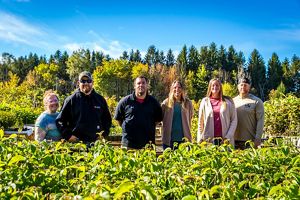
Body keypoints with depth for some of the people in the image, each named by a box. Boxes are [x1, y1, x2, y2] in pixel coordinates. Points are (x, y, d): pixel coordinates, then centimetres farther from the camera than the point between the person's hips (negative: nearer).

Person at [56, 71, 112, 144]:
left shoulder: (100, 99, 10)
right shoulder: (71, 100, 4)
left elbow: (107, 119, 19)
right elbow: (60, 121, 6)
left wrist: (103, 134, 7)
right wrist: (68, 135, -3)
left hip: (96, 142, 2)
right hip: (76, 142, -2)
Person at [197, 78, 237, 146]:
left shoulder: (228, 101, 5)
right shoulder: (205, 101, 8)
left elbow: (234, 120, 4)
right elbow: (200, 122, 10)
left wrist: (228, 136, -6)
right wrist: (200, 139, 4)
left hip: (224, 139, 0)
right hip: (209, 139, 1)